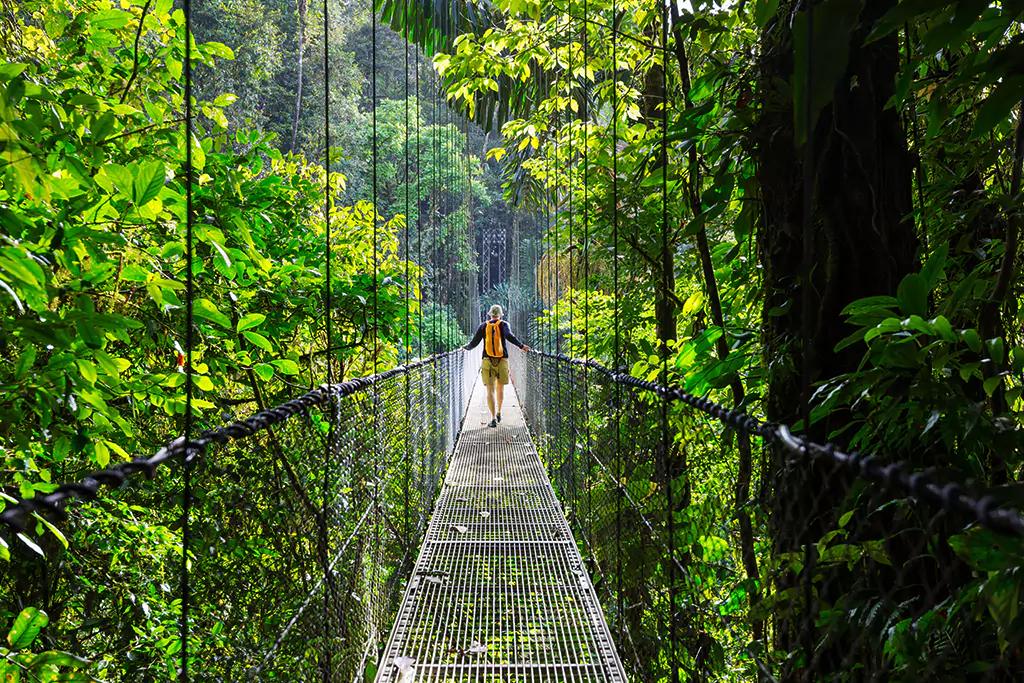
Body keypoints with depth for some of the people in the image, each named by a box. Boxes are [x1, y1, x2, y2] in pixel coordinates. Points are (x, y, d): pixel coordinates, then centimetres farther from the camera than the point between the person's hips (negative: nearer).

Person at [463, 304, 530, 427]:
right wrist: (521, 346, -13)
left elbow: (474, 342, 8)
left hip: (487, 361, 0)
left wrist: (467, 347, 27)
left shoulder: (483, 326, 9)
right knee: (500, 387, 21)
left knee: (491, 390, -4)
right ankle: (499, 413, 31)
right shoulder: (504, 325, 5)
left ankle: (493, 418, -14)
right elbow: (509, 336, -15)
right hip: (502, 361, 0)